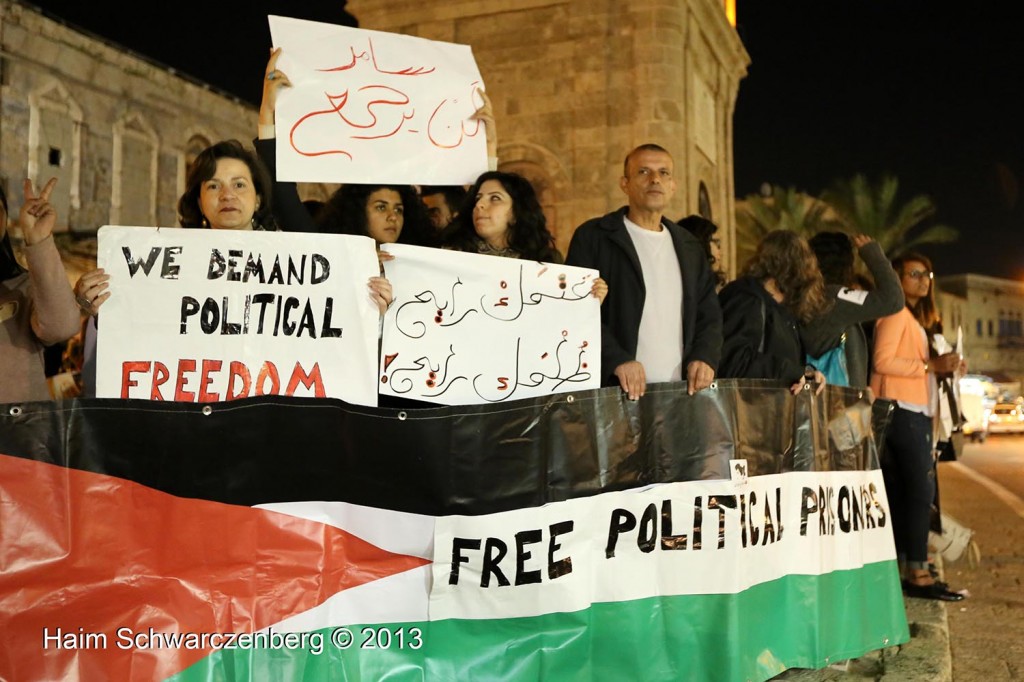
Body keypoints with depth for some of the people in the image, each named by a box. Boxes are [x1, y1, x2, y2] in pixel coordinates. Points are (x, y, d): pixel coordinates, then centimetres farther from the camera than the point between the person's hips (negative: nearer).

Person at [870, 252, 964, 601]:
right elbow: (883, 361, -17)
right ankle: (917, 574, -9)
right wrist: (930, 365, -16)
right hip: (903, 411, -10)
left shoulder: (916, 318, 23)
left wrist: (941, 365, 6)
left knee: (901, 494, 9)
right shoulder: (896, 312, -6)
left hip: (915, 412, 10)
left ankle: (903, 571, 14)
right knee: (921, 491, -11)